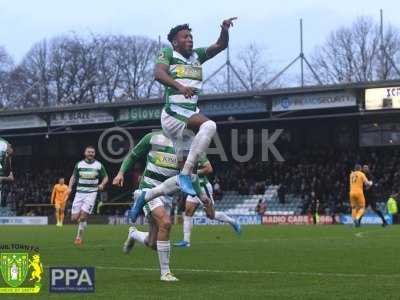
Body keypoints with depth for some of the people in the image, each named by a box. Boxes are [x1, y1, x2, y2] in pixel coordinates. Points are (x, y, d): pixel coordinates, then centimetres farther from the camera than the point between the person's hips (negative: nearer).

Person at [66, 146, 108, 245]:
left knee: (83, 216, -17)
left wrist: (102, 184, -8)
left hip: (91, 193, -2)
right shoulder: (79, 164, 5)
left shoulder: (99, 165, 3)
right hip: (79, 193, 2)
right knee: (74, 218, -5)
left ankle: (79, 237, 1)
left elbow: (105, 177, 12)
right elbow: (73, 177, 14)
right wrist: (70, 188, -2)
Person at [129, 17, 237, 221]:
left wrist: (225, 30, -7)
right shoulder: (168, 54, 2)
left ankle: (146, 197, 22)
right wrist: (179, 86, -34)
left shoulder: (196, 55, 19)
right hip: (173, 115, -7)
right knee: (209, 125, -35)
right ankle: (185, 174, -30)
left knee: (187, 177, 6)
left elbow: (221, 45, 14)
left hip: (190, 116, 7)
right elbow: (158, 74, -17)